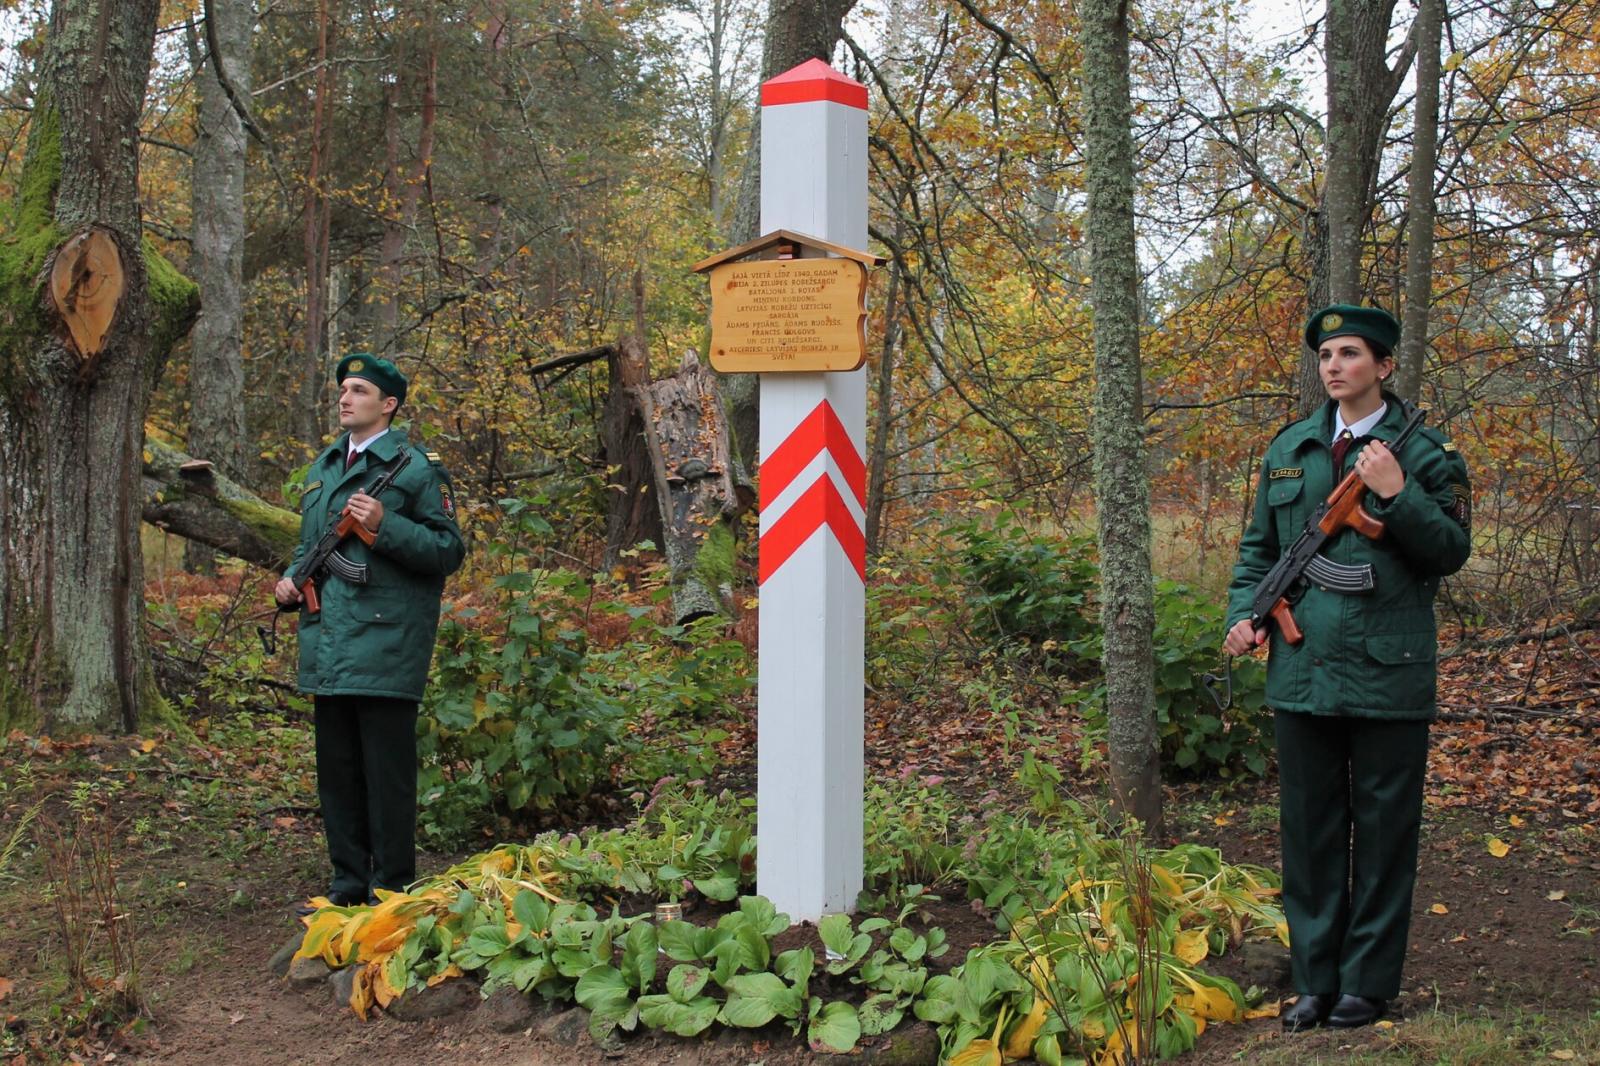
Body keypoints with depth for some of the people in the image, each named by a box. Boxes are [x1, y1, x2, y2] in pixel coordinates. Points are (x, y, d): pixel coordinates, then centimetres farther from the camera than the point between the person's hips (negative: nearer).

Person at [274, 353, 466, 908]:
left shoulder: (415, 468, -5)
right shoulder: (322, 468, 18)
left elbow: (450, 549, -10)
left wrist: (386, 525, -20)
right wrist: (291, 580, 10)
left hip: (384, 648, -7)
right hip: (327, 649, 8)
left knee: (388, 774, -2)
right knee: (337, 772, 13)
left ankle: (392, 890, 6)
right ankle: (349, 882, 24)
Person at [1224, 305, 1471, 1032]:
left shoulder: (1424, 452, -2)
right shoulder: (1288, 450, 11)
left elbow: (1453, 551, -7)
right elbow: (1259, 546, 15)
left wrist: (1399, 496, -19)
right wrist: (1245, 613, 0)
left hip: (1387, 674, -4)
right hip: (1303, 670, 4)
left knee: (1383, 834, 5)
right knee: (1308, 831, 11)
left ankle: (1368, 984, 17)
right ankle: (1315, 980, 22)